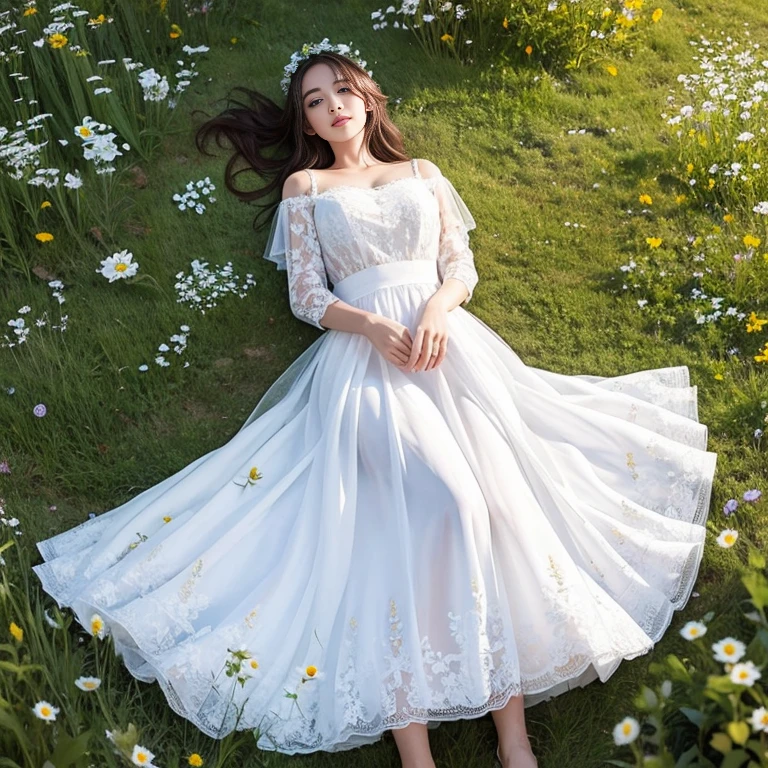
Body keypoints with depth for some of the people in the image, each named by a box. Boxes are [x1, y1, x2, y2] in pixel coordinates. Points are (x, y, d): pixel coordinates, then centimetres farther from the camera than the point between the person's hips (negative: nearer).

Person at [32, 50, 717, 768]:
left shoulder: (422, 173, 24)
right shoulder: (305, 186, 17)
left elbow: (462, 266, 14)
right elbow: (306, 295, 6)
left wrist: (436, 307, -9)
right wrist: (372, 324, -12)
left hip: (448, 346, 3)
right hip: (363, 355, -3)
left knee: (491, 501, -18)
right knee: (442, 503, -26)